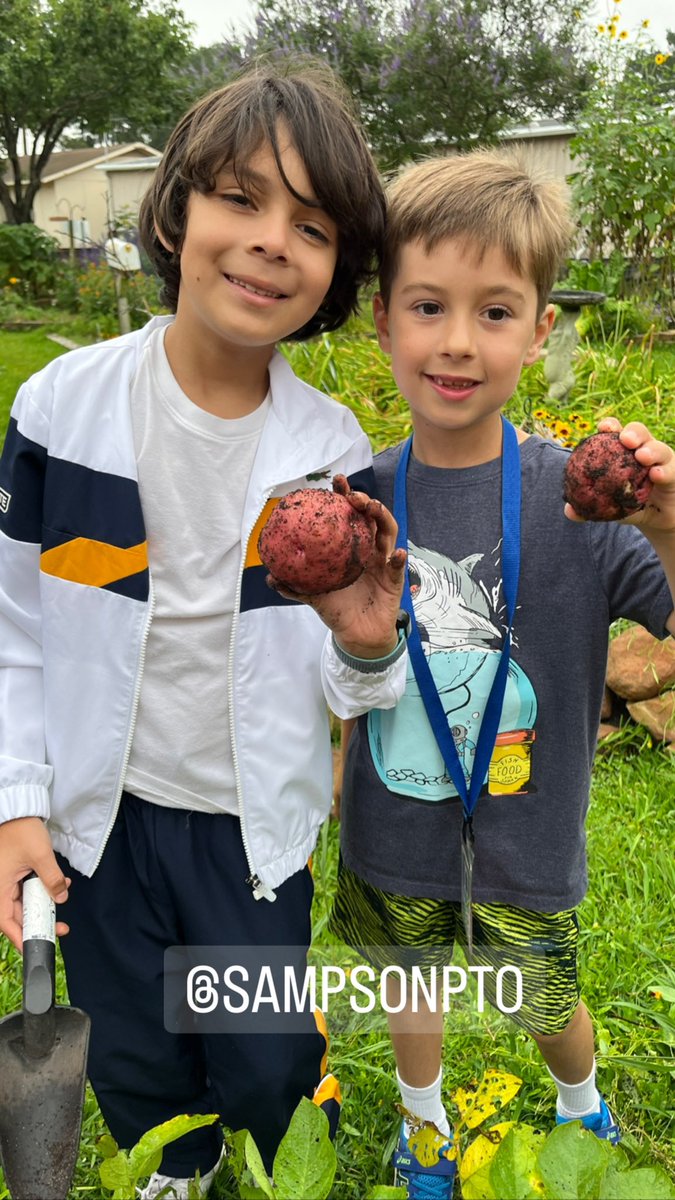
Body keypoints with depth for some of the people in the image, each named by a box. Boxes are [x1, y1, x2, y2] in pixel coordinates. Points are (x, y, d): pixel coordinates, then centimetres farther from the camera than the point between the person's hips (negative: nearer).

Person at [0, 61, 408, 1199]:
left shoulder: (334, 450, -11)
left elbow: (341, 686, -4)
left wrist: (365, 646, -26)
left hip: (258, 828, 0)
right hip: (102, 816, 1)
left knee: (270, 1073, 18)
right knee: (133, 1068, 22)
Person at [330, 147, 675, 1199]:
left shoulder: (578, 495, -19)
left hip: (523, 844, -1)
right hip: (392, 838, 2)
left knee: (546, 1004, 22)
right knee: (410, 985, 25)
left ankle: (586, 1111, 58)